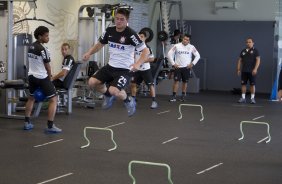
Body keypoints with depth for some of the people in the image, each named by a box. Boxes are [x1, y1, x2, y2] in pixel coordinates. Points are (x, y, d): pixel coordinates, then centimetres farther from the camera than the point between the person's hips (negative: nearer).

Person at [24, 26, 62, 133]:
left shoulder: (31, 47, 8)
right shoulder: (43, 49, -16)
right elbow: (47, 66, -11)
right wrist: (49, 77, 5)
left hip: (32, 76, 8)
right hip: (42, 77, -8)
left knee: (31, 98, 25)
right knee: (53, 99, -3)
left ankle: (27, 123, 25)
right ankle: (50, 126, -8)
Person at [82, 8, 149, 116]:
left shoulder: (130, 34, -18)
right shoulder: (109, 31, 0)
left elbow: (145, 51, -17)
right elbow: (100, 44, 17)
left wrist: (138, 64, -33)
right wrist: (89, 53, -1)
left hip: (125, 70, -6)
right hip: (110, 66, 6)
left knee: (114, 90, -26)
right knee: (92, 82, -6)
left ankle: (129, 102, 8)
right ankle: (108, 96, 24)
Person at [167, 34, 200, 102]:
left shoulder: (191, 47, 1)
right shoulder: (176, 46, -2)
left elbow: (198, 56, 6)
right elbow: (169, 54, 0)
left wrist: (192, 63, -1)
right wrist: (173, 63, -4)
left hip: (186, 67, 1)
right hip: (178, 67, -1)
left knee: (185, 82, 5)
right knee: (176, 81, -6)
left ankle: (183, 96, 16)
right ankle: (174, 96, -4)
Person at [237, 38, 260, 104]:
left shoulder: (255, 51, 0)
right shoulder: (243, 51, 12)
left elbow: (258, 60, -8)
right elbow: (240, 60, 15)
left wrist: (255, 69, -18)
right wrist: (238, 69, 7)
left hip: (252, 71, -4)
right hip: (244, 71, 4)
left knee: (252, 84, -1)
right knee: (243, 84, 3)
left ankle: (252, 98, 4)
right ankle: (243, 98, 8)